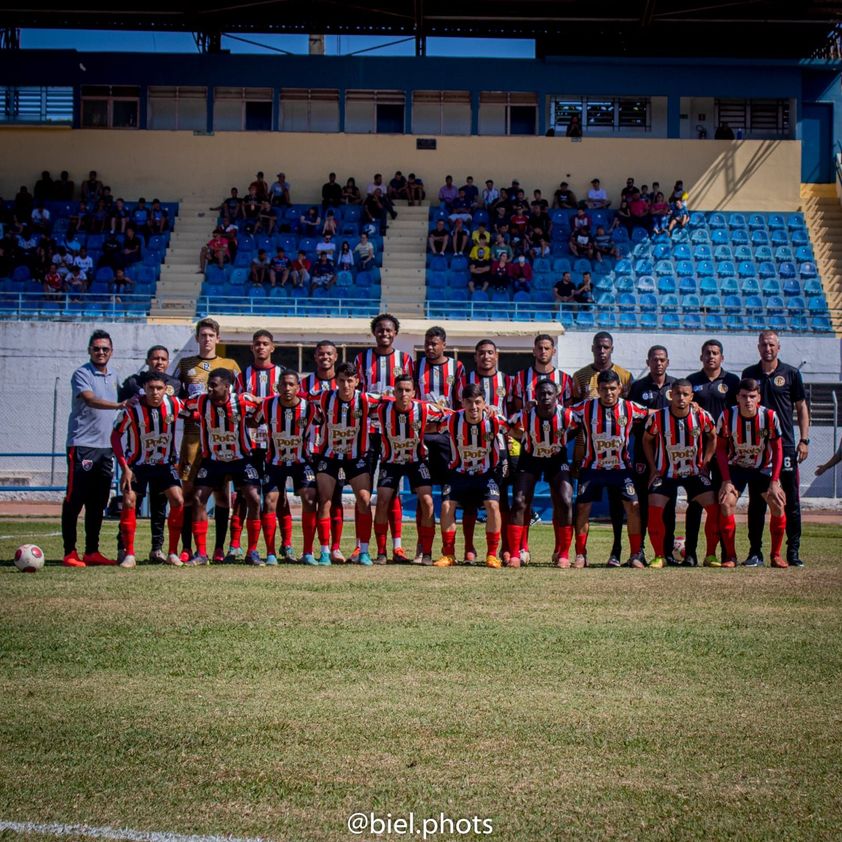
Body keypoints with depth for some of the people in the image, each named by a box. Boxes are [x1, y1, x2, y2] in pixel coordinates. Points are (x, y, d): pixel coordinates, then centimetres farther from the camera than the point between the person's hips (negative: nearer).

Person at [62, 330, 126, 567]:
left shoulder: (113, 375, 15)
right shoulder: (81, 374, -8)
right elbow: (90, 400, -25)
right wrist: (119, 405, -39)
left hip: (106, 446, 7)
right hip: (82, 444, -7)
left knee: (98, 502, 9)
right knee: (74, 500, -5)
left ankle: (92, 552, 15)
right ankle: (70, 553, -2)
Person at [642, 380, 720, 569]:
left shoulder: (702, 417, -13)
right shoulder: (657, 417, -16)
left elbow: (712, 437, 8)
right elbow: (647, 440, 2)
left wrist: (705, 463, 1)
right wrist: (653, 467, -2)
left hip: (695, 472, 1)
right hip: (665, 473, -1)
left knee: (714, 507, -13)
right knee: (654, 509, -19)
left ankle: (710, 555, 2)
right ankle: (659, 556, -2)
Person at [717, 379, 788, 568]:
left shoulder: (770, 416, -20)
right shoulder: (727, 416, -19)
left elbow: (777, 449, -9)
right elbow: (721, 449, -9)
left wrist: (774, 482, -14)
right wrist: (726, 480, -15)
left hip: (764, 468, 0)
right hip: (736, 467, 0)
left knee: (778, 505, -14)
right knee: (726, 504, -19)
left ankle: (776, 555, 3)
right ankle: (730, 556, -7)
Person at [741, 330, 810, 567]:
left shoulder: (791, 373, 4)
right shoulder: (749, 374, 8)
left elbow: (801, 408, 7)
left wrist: (804, 439, -1)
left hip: (786, 445, -1)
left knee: (791, 500, -1)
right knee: (756, 501, 4)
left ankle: (793, 551, 5)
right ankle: (755, 552, 9)